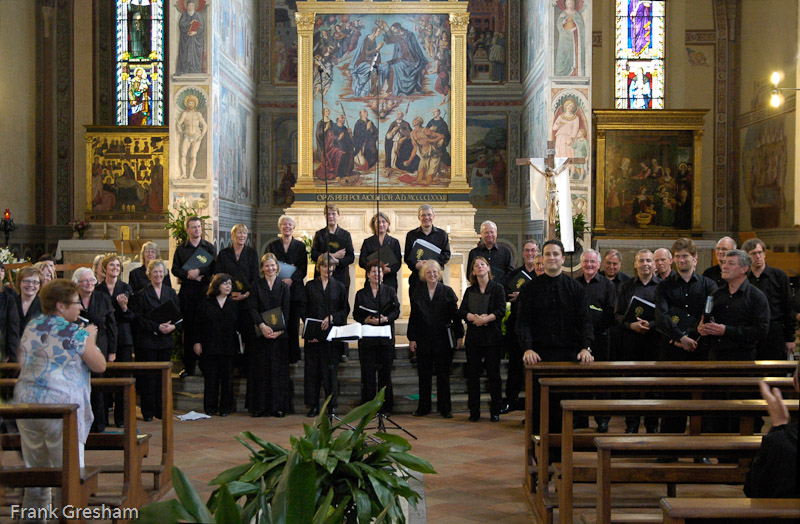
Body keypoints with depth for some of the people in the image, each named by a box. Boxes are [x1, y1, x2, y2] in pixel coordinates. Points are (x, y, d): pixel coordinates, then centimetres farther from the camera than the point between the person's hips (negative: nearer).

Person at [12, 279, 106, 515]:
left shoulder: (31, 328, 8)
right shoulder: (75, 333, -10)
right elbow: (100, 365, -2)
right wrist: (90, 338, 12)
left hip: (26, 403, 7)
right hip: (62, 405, -6)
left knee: (34, 469, 17)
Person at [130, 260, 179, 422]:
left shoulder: (171, 293, 11)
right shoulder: (142, 294, -2)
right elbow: (138, 319, -8)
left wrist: (172, 326, -9)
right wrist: (157, 327, -17)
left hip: (166, 340, 4)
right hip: (147, 340, -4)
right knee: (148, 376, -1)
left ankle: (161, 410, 15)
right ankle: (148, 412, 6)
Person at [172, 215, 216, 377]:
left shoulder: (210, 247, 10)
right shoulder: (181, 249, 13)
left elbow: (214, 267, 1)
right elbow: (175, 269, 7)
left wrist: (199, 271, -13)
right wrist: (188, 275, -10)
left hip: (205, 289, -1)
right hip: (187, 290, 1)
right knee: (188, 326, 0)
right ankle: (188, 366, 4)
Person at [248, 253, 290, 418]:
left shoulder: (283, 287, 8)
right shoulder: (256, 286, 6)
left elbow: (286, 311, 1)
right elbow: (253, 308, -4)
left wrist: (279, 330, -14)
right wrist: (262, 326, -19)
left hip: (279, 334, 0)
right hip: (260, 334, 0)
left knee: (278, 369, 0)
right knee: (260, 369, 0)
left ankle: (277, 406, 4)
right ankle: (259, 406, 4)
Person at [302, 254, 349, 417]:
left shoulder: (339, 287, 10)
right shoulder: (310, 286, 9)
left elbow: (345, 309, 6)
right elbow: (304, 311, 5)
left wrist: (332, 318, -12)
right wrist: (309, 331, -7)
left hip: (332, 334, 0)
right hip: (313, 335, 1)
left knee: (331, 368, -2)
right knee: (312, 368, 0)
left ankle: (332, 405, 5)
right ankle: (313, 405, 7)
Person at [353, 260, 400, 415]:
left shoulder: (390, 291, 10)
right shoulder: (361, 294, 11)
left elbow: (396, 311, 2)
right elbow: (356, 315, 7)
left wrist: (385, 319, -16)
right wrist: (366, 320, -12)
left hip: (386, 338, 0)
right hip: (367, 338, 0)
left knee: (385, 372, 1)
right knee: (368, 373, -1)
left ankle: (385, 407, 9)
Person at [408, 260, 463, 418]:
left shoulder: (448, 291, 2)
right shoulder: (417, 293, 6)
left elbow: (455, 315, 3)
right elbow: (413, 318, 6)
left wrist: (459, 337, -2)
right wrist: (412, 339, 1)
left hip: (443, 341, -1)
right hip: (423, 341, 1)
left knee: (443, 376, 5)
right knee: (424, 376, 7)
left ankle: (445, 408, 12)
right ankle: (423, 407, 16)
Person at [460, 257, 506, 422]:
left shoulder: (498, 289, 5)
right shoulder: (470, 291, 13)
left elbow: (501, 311, -7)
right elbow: (462, 311, 1)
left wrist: (484, 319, -21)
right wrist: (475, 318, -18)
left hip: (492, 336, -3)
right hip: (473, 337, 3)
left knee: (493, 374, -1)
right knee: (473, 374, 2)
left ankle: (495, 411, 7)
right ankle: (474, 412, 7)